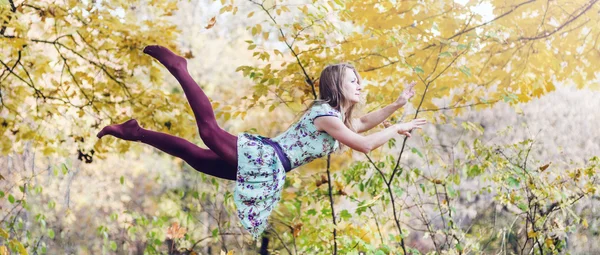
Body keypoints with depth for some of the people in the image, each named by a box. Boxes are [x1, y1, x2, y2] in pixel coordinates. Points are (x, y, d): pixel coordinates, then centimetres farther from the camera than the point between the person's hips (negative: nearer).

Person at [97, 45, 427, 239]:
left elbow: (363, 122, 36)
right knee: (210, 131, -22)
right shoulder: (326, 115, -11)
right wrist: (398, 129, -3)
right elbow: (364, 145, -15)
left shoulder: (336, 114, 19)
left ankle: (135, 132, 7)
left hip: (267, 165, 8)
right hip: (264, 158, -8)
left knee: (198, 156, 6)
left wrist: (398, 103, 26)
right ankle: (177, 67, -13)